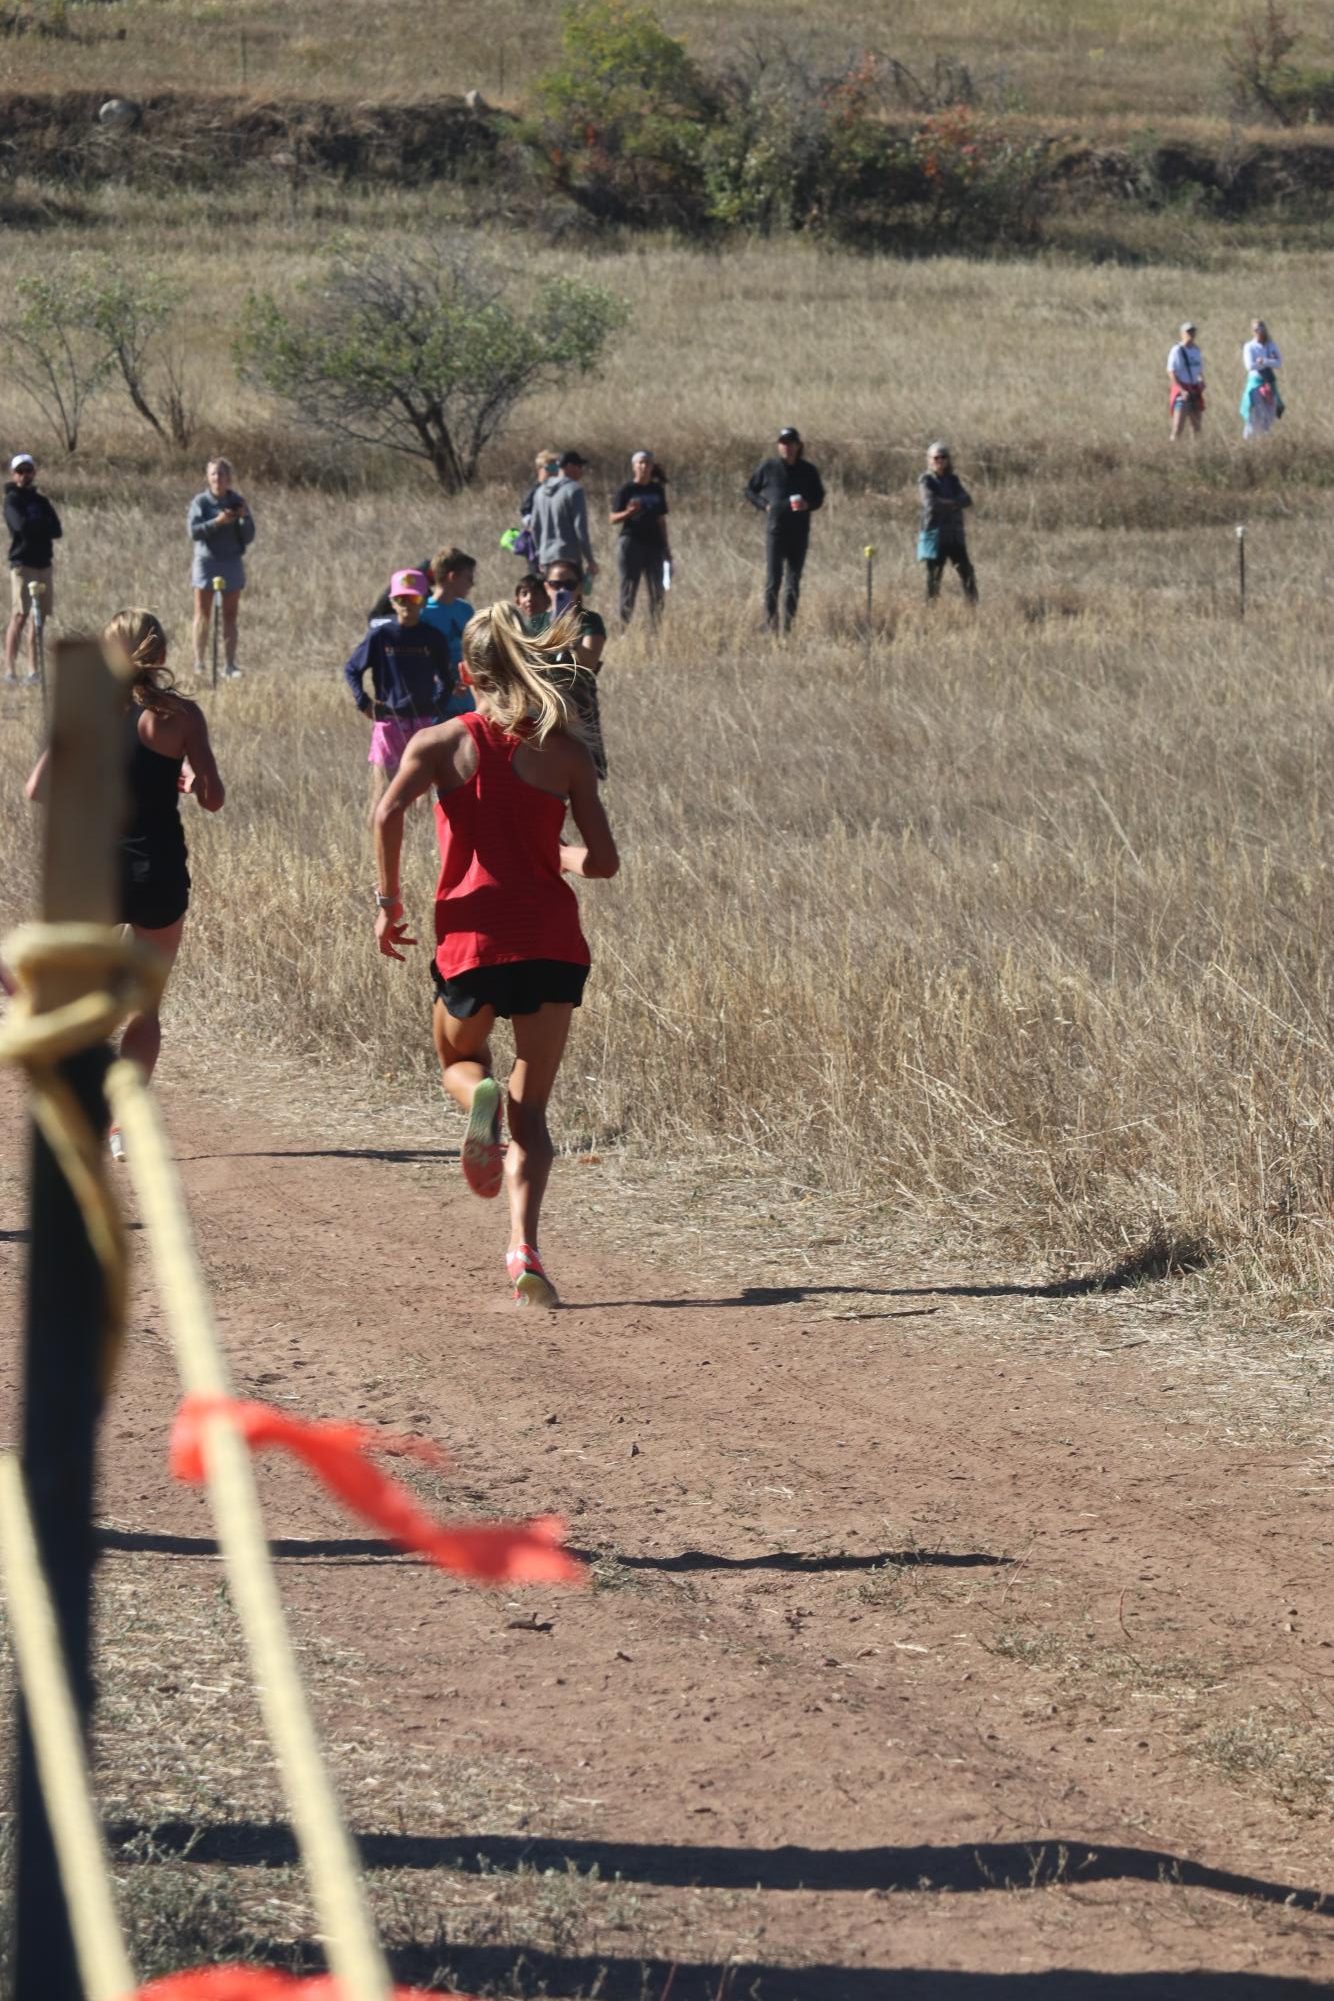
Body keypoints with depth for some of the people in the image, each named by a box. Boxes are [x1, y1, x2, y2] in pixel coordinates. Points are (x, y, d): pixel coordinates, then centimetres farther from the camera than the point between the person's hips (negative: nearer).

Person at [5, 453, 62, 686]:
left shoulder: (41, 500, 16)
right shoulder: (13, 500, -2)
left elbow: (57, 530, 5)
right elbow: (21, 525, -19)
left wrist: (35, 526, -9)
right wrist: (44, 525, -3)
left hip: (45, 563, 6)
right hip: (23, 564, -6)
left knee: (40, 617, 5)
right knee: (19, 616, -13)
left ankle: (33, 670, 8)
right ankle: (10, 669, -15)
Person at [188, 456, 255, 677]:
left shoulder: (237, 503, 5)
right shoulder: (200, 502, -1)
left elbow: (249, 537, 3)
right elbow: (193, 531, -12)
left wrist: (245, 519, -16)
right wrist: (217, 522, -24)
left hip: (232, 563, 2)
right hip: (206, 561, -2)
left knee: (230, 616, 2)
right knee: (203, 615, 1)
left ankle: (229, 665, 3)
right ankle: (200, 663, 6)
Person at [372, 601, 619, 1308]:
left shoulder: (441, 742, 2)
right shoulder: (566, 752, 5)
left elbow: (388, 812, -15)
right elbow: (603, 860, 2)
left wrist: (388, 900, -5)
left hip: (472, 935, -1)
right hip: (552, 937, 1)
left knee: (459, 1059, 28)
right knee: (531, 1109, 7)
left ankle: (480, 1098, -9)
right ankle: (523, 1245, -15)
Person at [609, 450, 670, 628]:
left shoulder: (657, 490, 11)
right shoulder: (627, 490, -1)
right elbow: (614, 519, -3)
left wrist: (666, 546, 15)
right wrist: (629, 512, -23)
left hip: (653, 544, 4)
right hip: (631, 543, -4)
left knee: (657, 590, 1)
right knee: (629, 589, -3)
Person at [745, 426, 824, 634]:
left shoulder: (808, 471, 6)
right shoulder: (768, 468, 1)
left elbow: (819, 497, 14)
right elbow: (750, 490, 12)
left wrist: (808, 505, -8)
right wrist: (764, 505, -4)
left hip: (800, 532, 2)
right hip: (775, 529, -2)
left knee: (794, 581, 5)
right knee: (773, 579, -8)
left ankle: (789, 623, 11)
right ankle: (771, 623, -4)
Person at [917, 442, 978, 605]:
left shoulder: (953, 480, 13)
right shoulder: (926, 480, -1)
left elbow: (967, 500, -2)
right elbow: (930, 503, -17)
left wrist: (944, 503, -16)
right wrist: (954, 504, -8)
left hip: (955, 535, 4)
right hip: (935, 534, -4)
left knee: (966, 571, -1)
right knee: (934, 575, -2)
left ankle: (974, 606, 1)